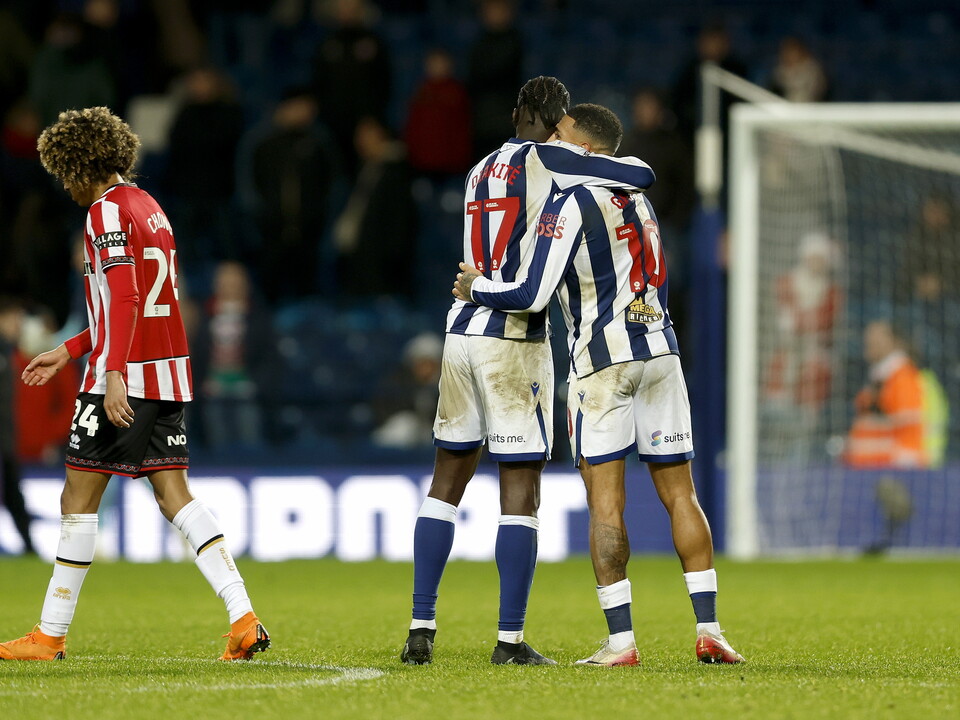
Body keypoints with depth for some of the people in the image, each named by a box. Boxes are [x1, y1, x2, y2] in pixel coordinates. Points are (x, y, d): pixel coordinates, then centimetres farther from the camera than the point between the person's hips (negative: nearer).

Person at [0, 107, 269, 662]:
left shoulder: (108, 211, -9)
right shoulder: (149, 207, 19)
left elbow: (125, 299, -21)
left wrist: (114, 375, -27)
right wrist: (67, 353, 27)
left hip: (125, 379, -8)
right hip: (168, 373, 8)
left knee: (78, 500, 0)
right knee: (174, 495, 4)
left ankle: (51, 636, 5)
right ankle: (244, 618, -9)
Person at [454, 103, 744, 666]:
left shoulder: (570, 205, -8)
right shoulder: (639, 202, 15)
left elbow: (532, 296, -13)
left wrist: (476, 288, 3)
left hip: (603, 359, -6)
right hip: (661, 350, 6)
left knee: (605, 499, -4)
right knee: (679, 493, 9)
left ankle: (621, 641, -8)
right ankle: (710, 630, 5)